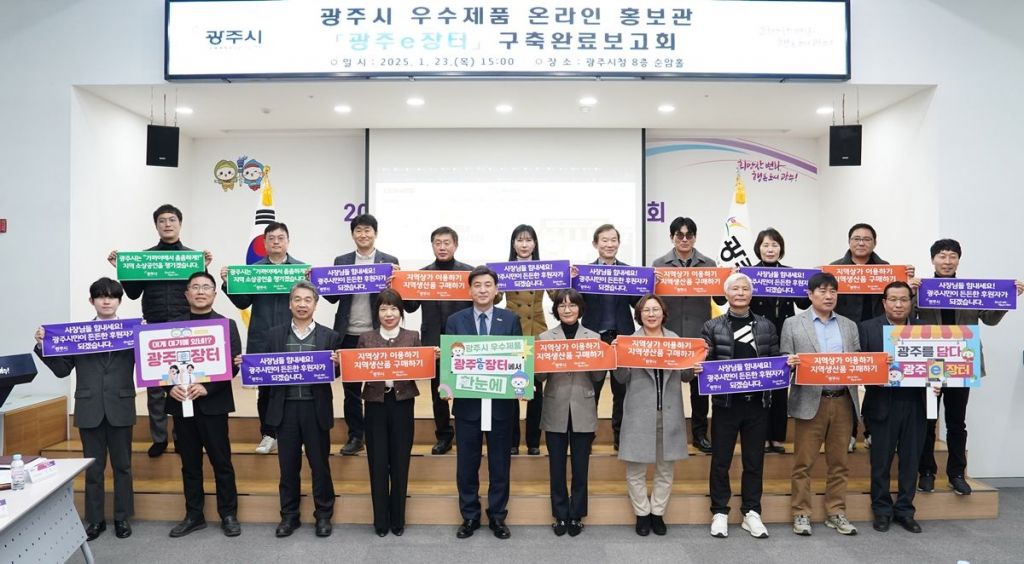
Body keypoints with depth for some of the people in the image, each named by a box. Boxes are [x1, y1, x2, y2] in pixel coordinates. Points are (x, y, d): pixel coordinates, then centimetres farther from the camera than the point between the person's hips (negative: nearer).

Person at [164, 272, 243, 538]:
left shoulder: (226, 324, 2)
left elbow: (233, 365, -6)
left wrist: (207, 387, -17)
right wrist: (170, 387, -12)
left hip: (213, 403, -2)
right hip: (181, 403, 3)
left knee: (221, 461, 3)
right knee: (189, 463, 11)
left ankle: (228, 514, 15)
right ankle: (194, 515, 23)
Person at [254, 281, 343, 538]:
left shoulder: (329, 336, 3)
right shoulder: (275, 335, 7)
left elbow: (336, 373, 1)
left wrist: (335, 364, -21)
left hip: (316, 409, -1)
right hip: (285, 408, 1)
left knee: (320, 465, 8)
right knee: (288, 466, 11)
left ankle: (323, 515, 23)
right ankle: (289, 515, 26)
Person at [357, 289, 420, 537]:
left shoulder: (412, 337, 5)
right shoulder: (366, 338, 5)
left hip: (402, 403, 0)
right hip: (376, 404, 0)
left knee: (400, 463, 6)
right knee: (378, 463, 4)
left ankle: (398, 519, 21)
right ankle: (380, 520, 18)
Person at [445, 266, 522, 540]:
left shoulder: (511, 319, 3)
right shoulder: (455, 321, 2)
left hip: (501, 402, 0)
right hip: (467, 402, 0)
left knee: (500, 463, 10)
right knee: (466, 464, 9)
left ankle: (497, 516, 25)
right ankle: (469, 516, 25)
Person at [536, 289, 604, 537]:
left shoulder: (594, 337, 4)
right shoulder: (545, 337, 3)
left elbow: (598, 377, 3)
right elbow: (540, 376, 0)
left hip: (583, 411, 0)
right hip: (555, 412, 0)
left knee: (580, 467, 9)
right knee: (557, 467, 8)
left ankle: (576, 516, 24)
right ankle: (560, 515, 23)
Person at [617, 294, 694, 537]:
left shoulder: (675, 340, 6)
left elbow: (687, 375, 7)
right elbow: (622, 378, -3)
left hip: (669, 414, 2)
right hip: (639, 414, -2)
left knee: (666, 469, 12)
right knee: (636, 469, 5)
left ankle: (658, 513, 28)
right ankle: (642, 513, 22)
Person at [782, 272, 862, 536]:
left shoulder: (849, 325, 14)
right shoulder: (793, 324, 3)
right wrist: (792, 363, -20)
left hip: (843, 401, 3)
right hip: (810, 402, -3)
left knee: (838, 462, 10)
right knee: (803, 462, 2)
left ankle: (836, 513, 21)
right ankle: (801, 513, 12)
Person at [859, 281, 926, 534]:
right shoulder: (868, 328, -1)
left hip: (915, 405, 2)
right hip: (883, 405, -2)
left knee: (911, 460, 10)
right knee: (881, 461, 7)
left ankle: (905, 510, 24)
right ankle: (882, 510, 20)